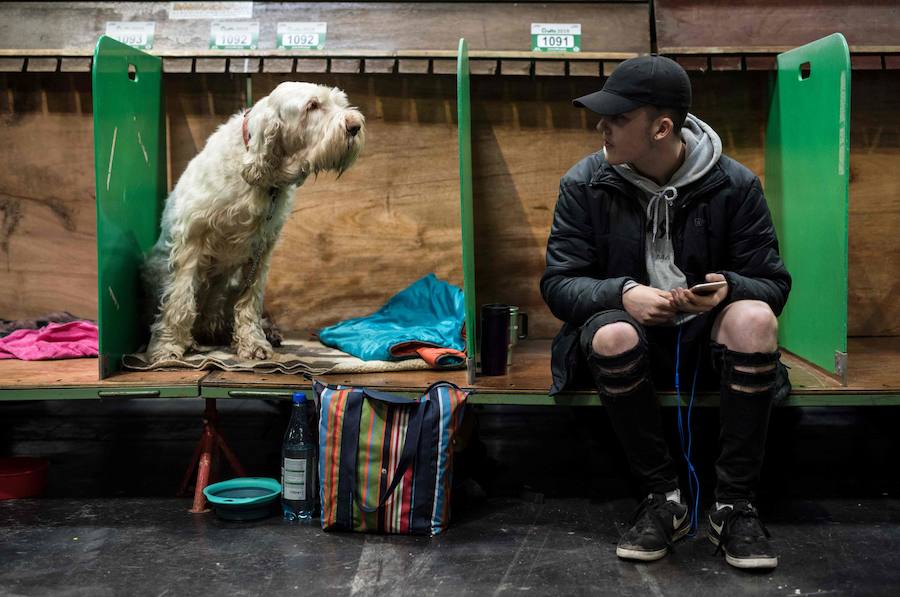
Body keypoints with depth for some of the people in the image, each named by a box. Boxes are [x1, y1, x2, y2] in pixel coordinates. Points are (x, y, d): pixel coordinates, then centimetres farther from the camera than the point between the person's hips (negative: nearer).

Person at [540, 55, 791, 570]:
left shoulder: (734, 184, -4)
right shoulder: (585, 184, -3)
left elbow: (774, 284, -4)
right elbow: (557, 284, -7)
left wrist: (730, 288, -28)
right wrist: (623, 293, -27)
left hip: (705, 337, 1)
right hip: (631, 339, 0)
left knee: (754, 318, -32)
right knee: (611, 336, -35)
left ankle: (734, 505, -20)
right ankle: (663, 497, -17)